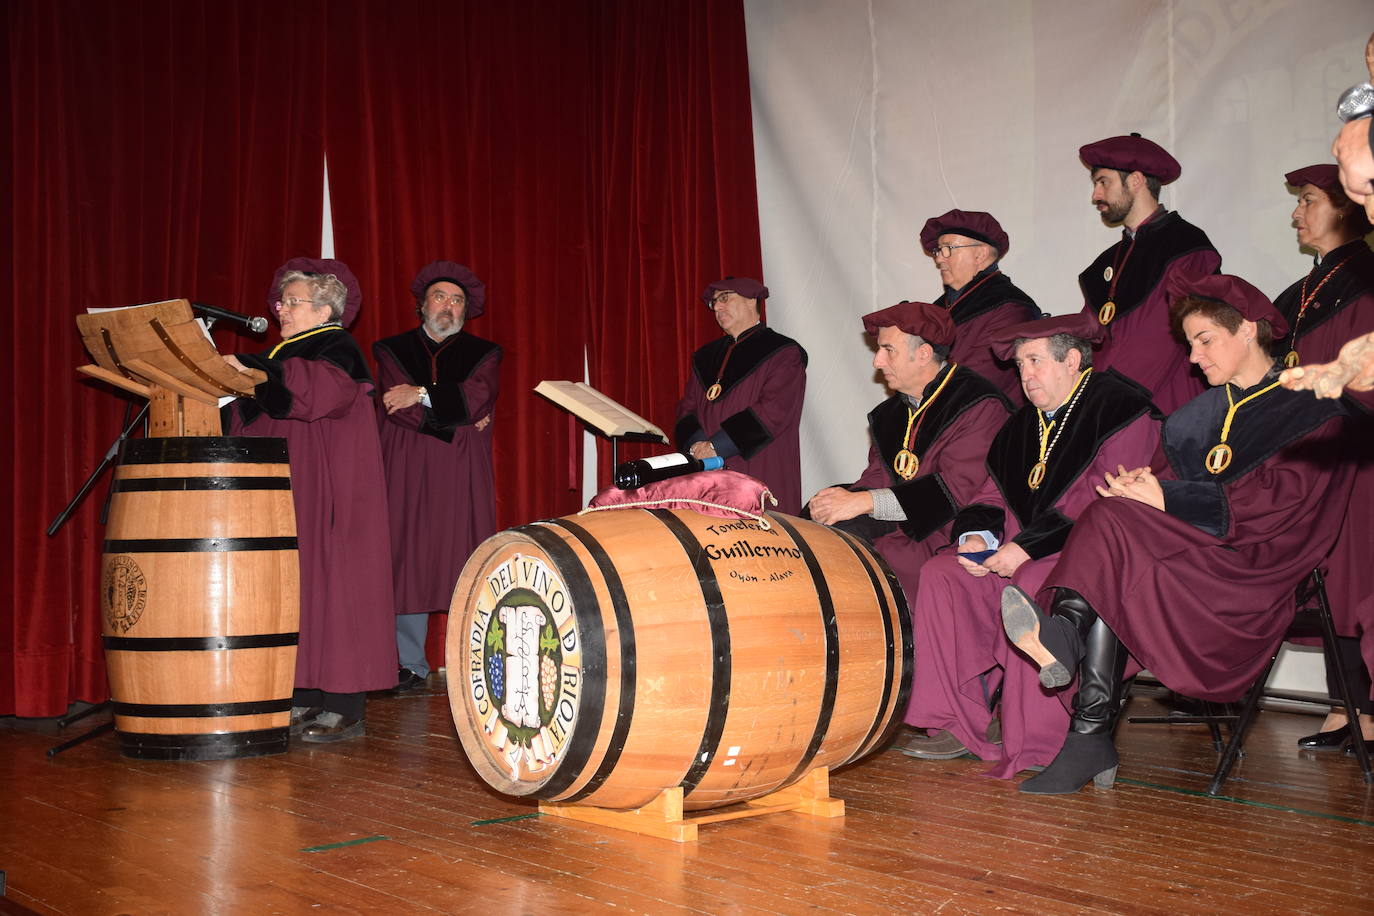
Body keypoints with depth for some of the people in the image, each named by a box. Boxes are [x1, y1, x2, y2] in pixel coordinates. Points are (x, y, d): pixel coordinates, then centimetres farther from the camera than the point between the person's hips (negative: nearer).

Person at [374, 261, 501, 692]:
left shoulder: (483, 353, 15)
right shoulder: (392, 349, 14)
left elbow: (478, 396, -5)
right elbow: (397, 406, -3)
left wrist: (422, 394, -8)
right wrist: (460, 421, -5)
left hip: (463, 476, 0)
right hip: (407, 472, 0)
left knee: (465, 562, -6)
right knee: (407, 560, -5)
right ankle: (409, 665, 1)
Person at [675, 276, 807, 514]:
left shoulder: (783, 353, 1)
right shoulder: (706, 356, 21)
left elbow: (774, 410, -12)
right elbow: (687, 408, 15)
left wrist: (716, 447, -15)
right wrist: (697, 445, -8)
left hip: (760, 477, -5)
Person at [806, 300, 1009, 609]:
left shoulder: (979, 406, -12)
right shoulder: (894, 409, 16)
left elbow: (956, 491, -20)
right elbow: (879, 476, 13)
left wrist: (863, 501, -22)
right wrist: (843, 498, -11)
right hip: (898, 525, 8)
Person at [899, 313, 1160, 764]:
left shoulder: (1122, 410, -8)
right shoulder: (1022, 426, 17)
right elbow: (994, 496, 19)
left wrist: (1027, 547, -21)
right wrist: (978, 535, -5)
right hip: (1018, 557, 8)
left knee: (1034, 582, -36)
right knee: (942, 574, -12)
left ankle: (1039, 744, -27)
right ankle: (958, 725, -11)